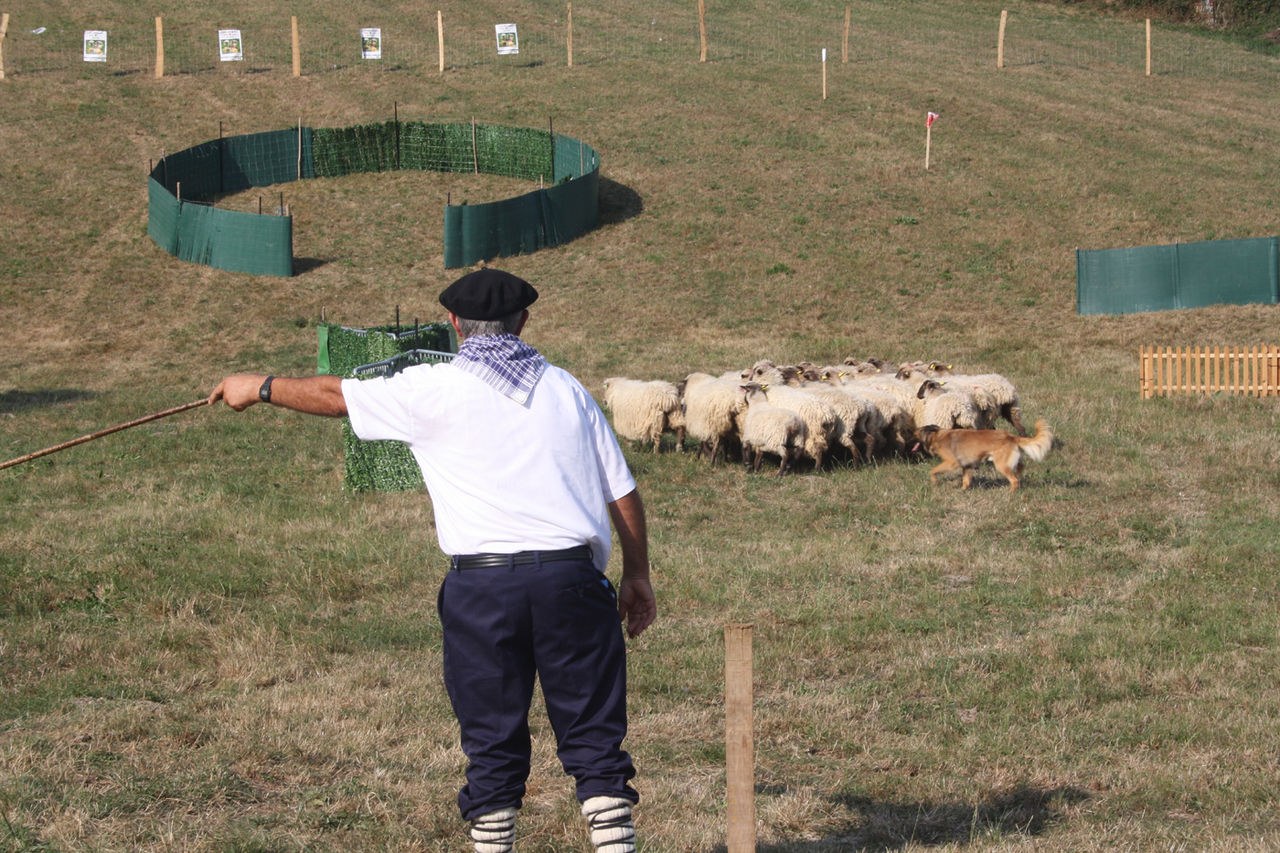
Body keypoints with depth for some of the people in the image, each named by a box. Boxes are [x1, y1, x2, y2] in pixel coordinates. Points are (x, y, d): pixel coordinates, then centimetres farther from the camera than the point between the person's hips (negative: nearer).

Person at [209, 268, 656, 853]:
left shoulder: (434, 389, 3)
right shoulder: (566, 389, 12)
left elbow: (335, 396, 15)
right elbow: (625, 496, 12)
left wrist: (261, 387, 31)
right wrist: (637, 575, 23)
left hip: (482, 582, -2)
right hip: (571, 575, 2)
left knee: (493, 741, 8)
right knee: (594, 738, 5)